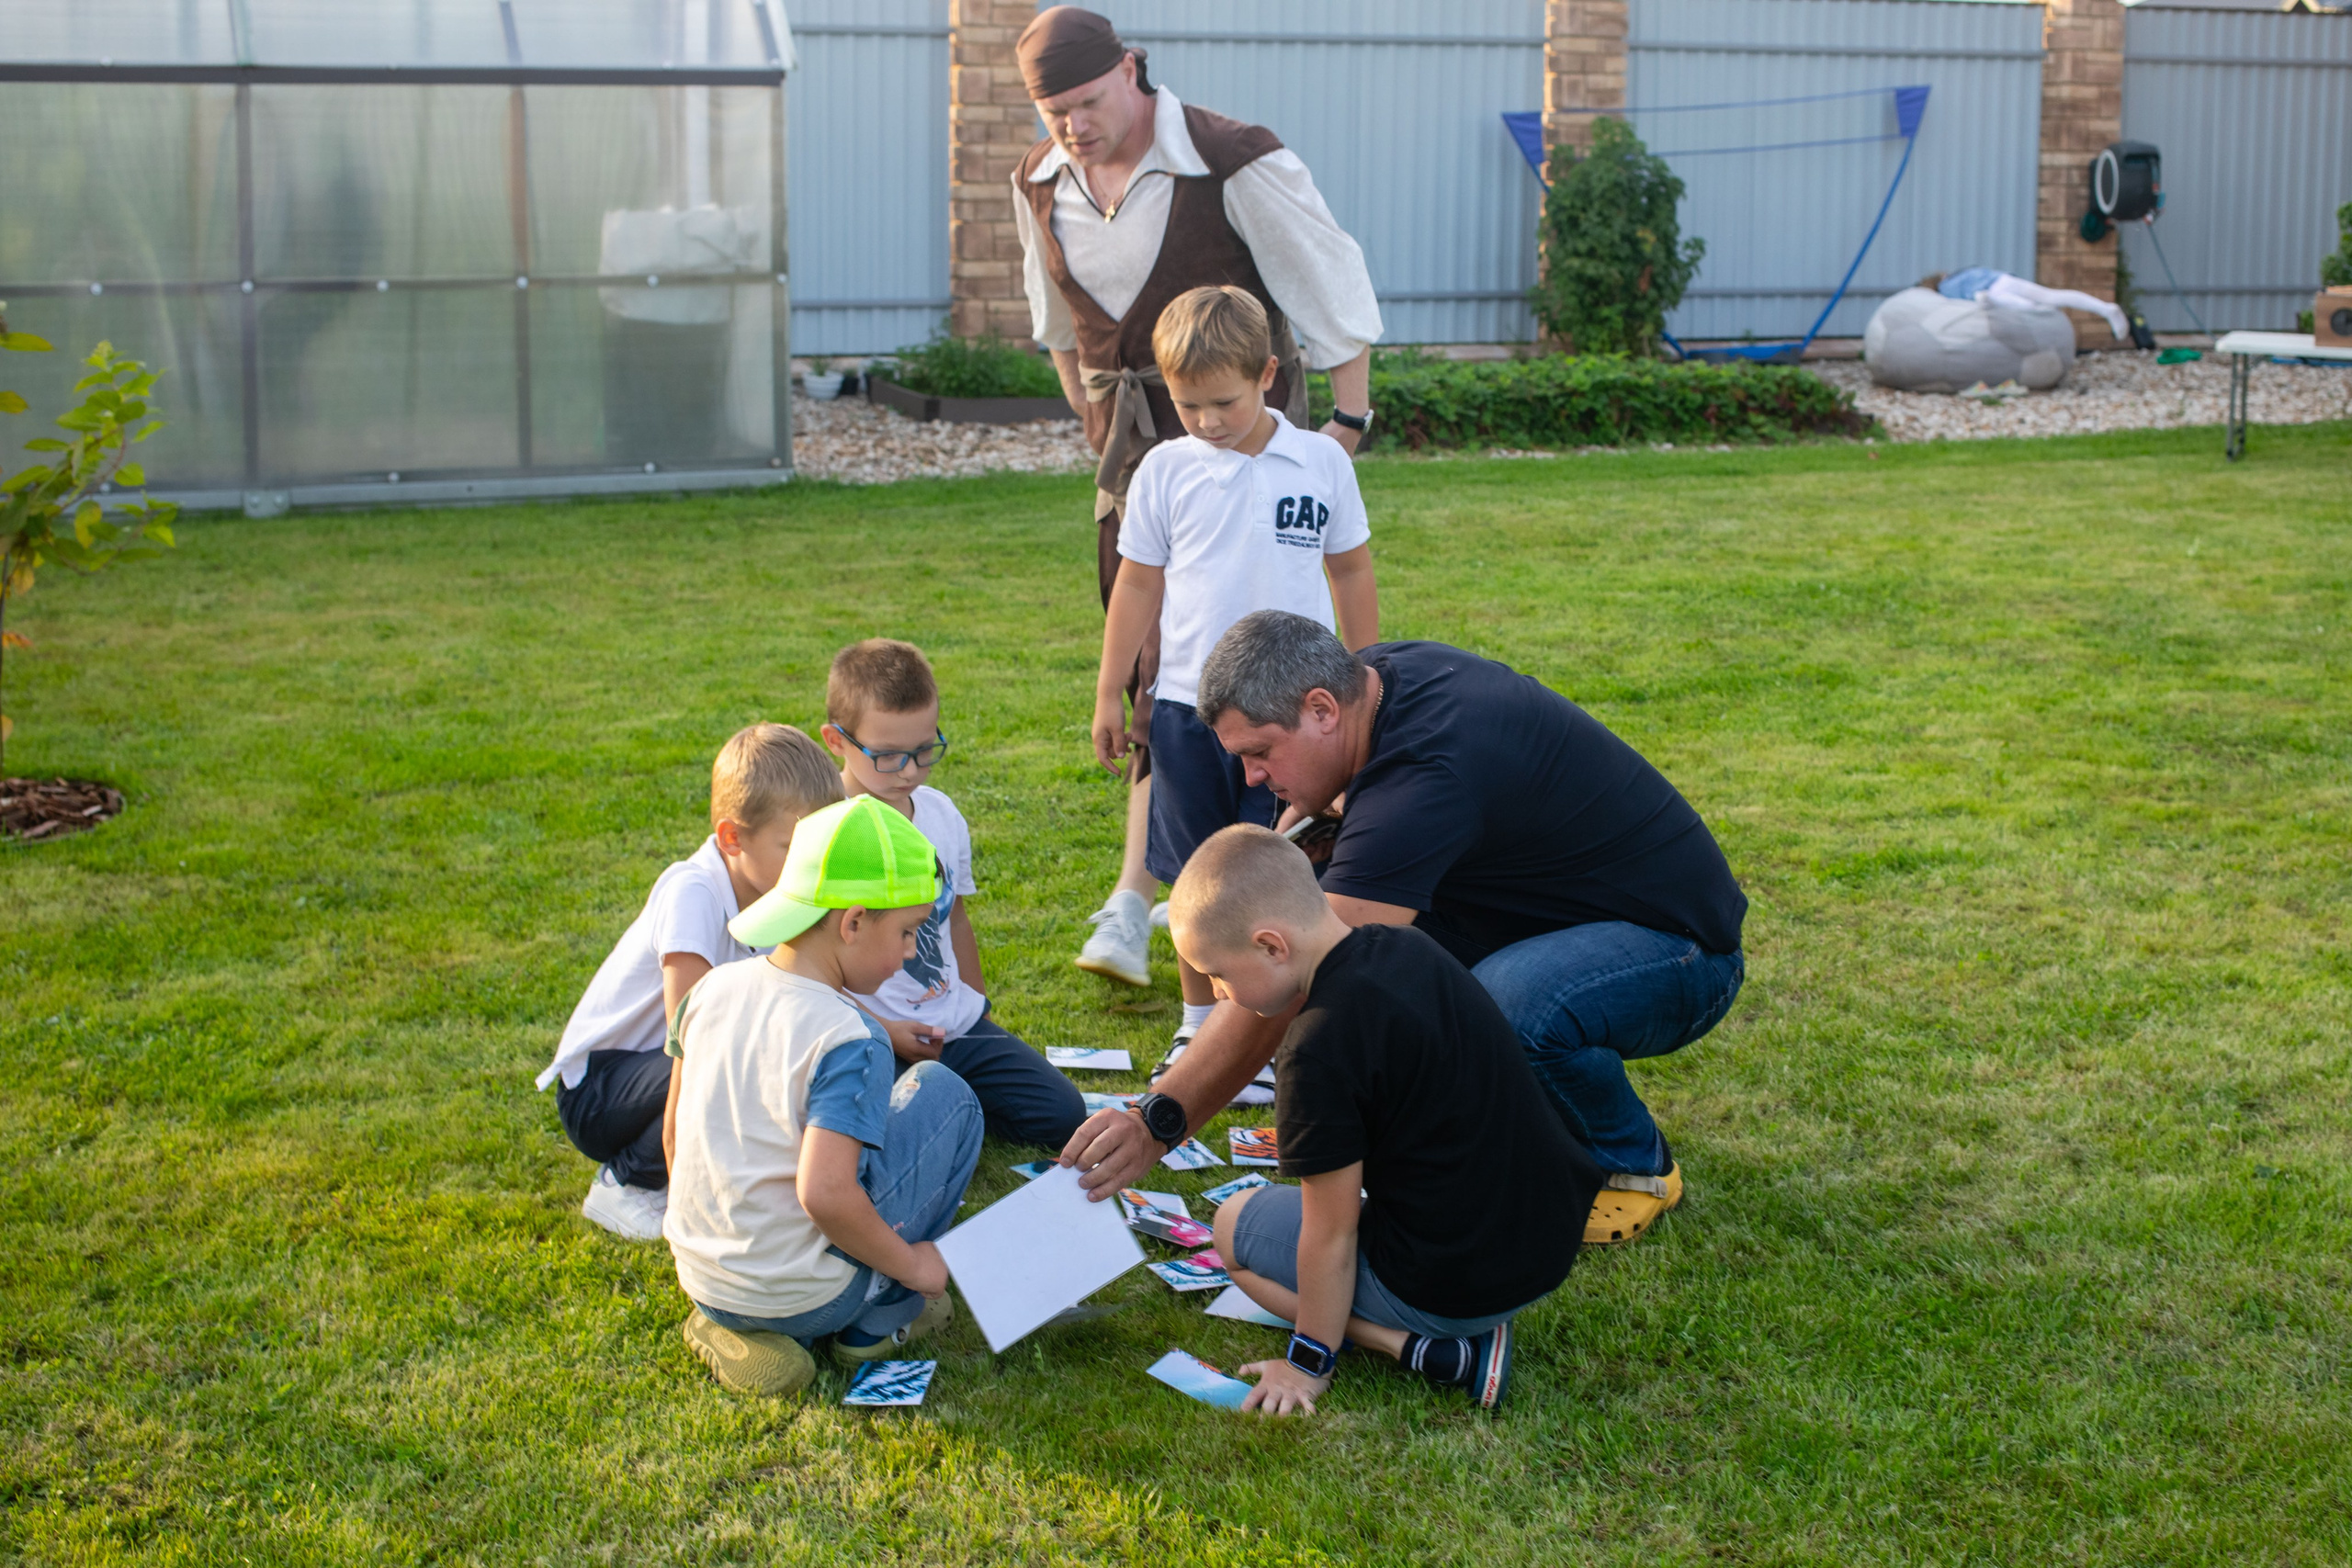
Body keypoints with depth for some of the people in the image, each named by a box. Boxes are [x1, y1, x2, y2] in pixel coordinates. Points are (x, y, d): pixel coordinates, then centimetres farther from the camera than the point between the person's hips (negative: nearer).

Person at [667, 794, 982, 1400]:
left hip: (701, 1277, 7)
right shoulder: (849, 1041, -23)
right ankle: (879, 1319, 8)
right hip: (802, 1298, -7)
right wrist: (909, 1263, -14)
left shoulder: (713, 991, -2)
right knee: (942, 1092, 4)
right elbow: (824, 1195, -30)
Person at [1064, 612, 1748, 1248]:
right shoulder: (1384, 672, -5)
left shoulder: (1425, 778, -32)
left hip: (1678, 948, -9)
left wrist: (1157, 1120, -39)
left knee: (1504, 1007, -39)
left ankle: (1636, 1164, -7)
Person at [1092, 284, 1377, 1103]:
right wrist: (1109, 694, 8)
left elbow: (1351, 572, 10)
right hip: (1188, 704, 1)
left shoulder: (1321, 463, -1)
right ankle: (1199, 1023, 25)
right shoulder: (1165, 470, 0)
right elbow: (1137, 584, 7)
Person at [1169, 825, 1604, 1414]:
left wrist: (1309, 1361, -2)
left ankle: (1420, 1350, -4)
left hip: (1453, 1290, -8)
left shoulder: (1322, 1048, -23)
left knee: (1235, 1226, 12)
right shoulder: (1407, 948, 2)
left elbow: (1330, 1235, -15)